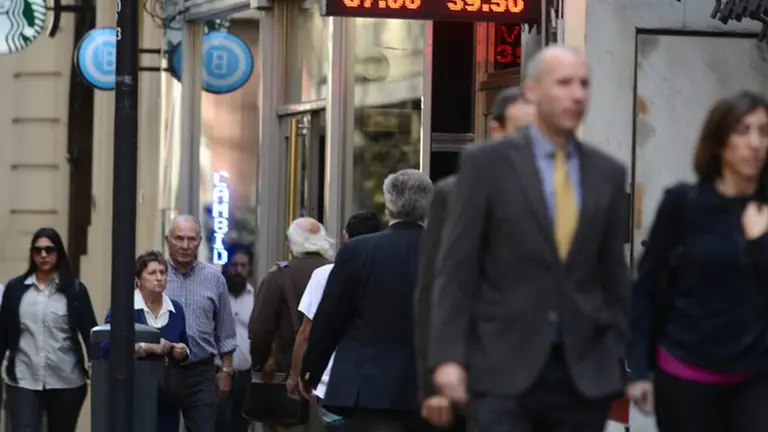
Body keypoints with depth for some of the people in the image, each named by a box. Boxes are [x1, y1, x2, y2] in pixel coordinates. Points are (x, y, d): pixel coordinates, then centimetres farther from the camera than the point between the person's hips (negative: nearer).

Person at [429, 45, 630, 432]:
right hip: (504, 365, -3)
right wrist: (448, 355, -10)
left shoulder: (608, 173, 9)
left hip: (585, 369, 4)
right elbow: (456, 268, -3)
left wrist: (628, 356, 10)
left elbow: (614, 273, 13)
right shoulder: (486, 164, -1)